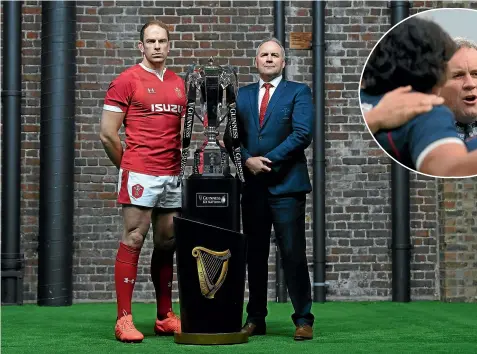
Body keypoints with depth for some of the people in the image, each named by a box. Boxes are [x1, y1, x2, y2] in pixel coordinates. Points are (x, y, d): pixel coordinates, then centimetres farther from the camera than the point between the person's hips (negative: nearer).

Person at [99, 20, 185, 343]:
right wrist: (128, 166, 2)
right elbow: (108, 134, -4)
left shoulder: (179, 85, 14)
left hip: (173, 176, 6)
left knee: (167, 244, 9)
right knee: (133, 240, -8)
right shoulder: (127, 81, -3)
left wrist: (181, 164, 12)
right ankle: (124, 319, -5)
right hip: (140, 174, -6)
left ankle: (165, 317, 17)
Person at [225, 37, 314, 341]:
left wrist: (269, 161, -13)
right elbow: (232, 136, 10)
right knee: (255, 254, 8)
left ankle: (303, 319, 0)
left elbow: (302, 134, -9)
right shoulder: (242, 95, 16)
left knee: (293, 253, -5)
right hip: (252, 185, 4)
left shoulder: (298, 92, 3)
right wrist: (248, 160, -8)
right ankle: (256, 319, 15)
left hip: (286, 183, -4)